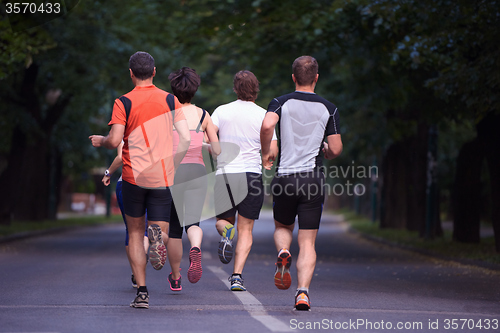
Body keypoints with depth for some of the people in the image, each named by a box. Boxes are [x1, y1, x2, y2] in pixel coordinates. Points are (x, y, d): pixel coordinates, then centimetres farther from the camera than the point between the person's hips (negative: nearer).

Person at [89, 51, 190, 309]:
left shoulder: (124, 102, -3)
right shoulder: (170, 101, 4)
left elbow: (114, 140, -12)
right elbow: (186, 138, -2)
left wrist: (99, 141, 10)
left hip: (133, 175, -1)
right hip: (163, 178, 1)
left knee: (135, 233, 11)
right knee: (160, 227, 10)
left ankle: (142, 292, 2)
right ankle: (158, 239, -29)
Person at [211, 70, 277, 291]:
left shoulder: (222, 111, 3)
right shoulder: (263, 115, 0)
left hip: (224, 174, 1)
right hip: (251, 174, -1)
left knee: (223, 220, 20)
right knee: (245, 230, 6)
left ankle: (226, 232, -16)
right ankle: (237, 276, -7)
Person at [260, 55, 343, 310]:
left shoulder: (281, 103, 1)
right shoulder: (328, 108, 4)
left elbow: (267, 125, -20)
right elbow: (336, 150, 1)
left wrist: (266, 153, -4)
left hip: (284, 177, 0)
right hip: (313, 179, 0)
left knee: (282, 227, 25)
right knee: (307, 242, 2)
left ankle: (283, 252, -7)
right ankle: (303, 292, -15)